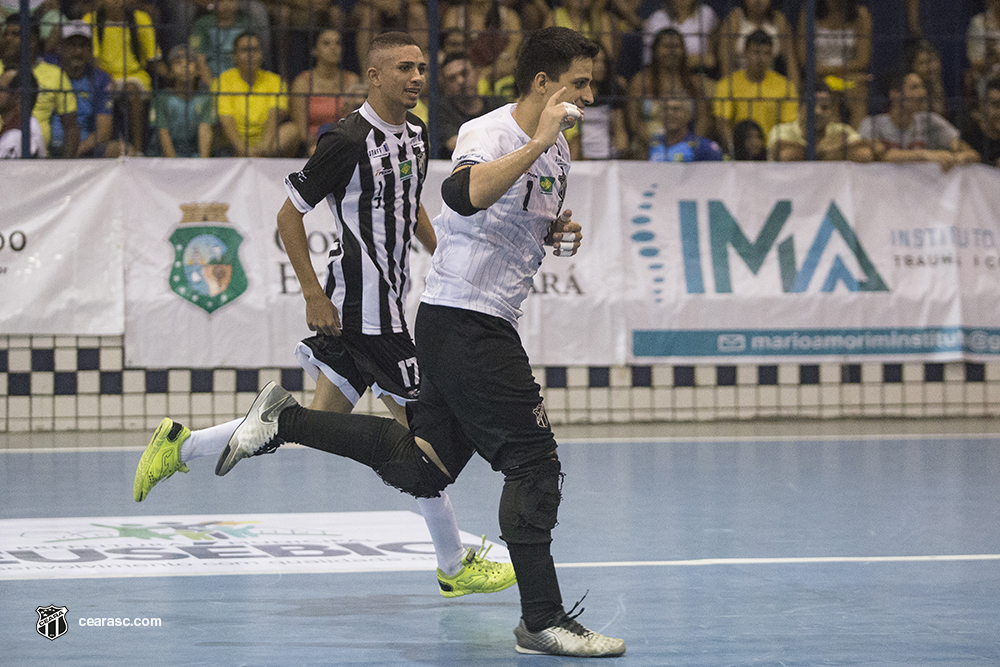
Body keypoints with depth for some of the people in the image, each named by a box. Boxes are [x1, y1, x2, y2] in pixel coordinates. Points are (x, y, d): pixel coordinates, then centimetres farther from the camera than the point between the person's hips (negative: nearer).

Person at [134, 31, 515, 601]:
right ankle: (455, 567, 9)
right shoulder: (350, 141, -16)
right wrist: (314, 294, -15)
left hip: (385, 301, 9)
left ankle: (183, 446, 16)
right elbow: (289, 214, -12)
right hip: (364, 307, -9)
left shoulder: (416, 134, 11)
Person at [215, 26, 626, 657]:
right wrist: (539, 142, -37)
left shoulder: (556, 151, 12)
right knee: (535, 461, -9)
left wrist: (558, 233, 7)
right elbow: (465, 195, -39)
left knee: (418, 468, 11)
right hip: (462, 321, -9)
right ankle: (543, 621, -4)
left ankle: (283, 419, 20)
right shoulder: (490, 132, -16)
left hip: (485, 326, 9)